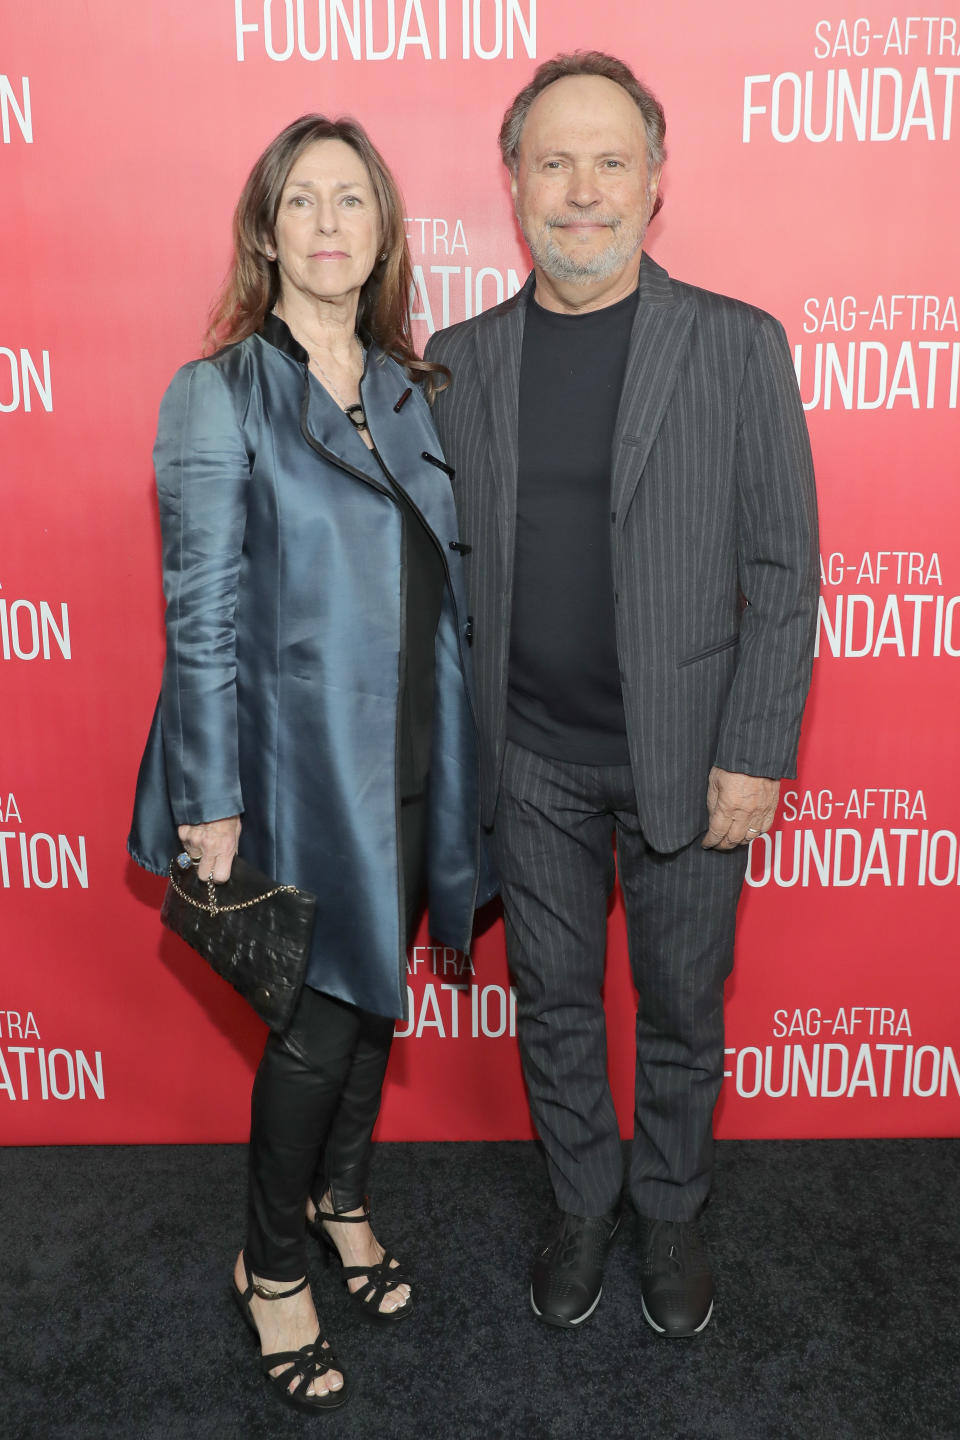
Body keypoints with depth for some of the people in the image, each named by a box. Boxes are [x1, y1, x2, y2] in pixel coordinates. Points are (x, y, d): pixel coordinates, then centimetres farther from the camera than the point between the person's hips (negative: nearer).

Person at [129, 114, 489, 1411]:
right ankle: (272, 1263, 30)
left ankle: (342, 1196, 45)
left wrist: (459, 762, 8)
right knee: (320, 1020, 3)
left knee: (377, 992, 18)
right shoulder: (219, 397, -7)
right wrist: (212, 809, -13)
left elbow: (444, 586, 10)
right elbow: (203, 619, -11)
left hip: (409, 760, 6)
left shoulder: (410, 392, 9)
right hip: (300, 765, -5)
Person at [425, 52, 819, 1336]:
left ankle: (672, 1214, 40)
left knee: (682, 1009, 14)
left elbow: (784, 572, -5)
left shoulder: (740, 346, -5)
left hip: (688, 758, -1)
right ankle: (583, 1206, 41)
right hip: (530, 762, 2)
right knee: (554, 1001, 16)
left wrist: (755, 754, -9)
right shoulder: (458, 360, 2)